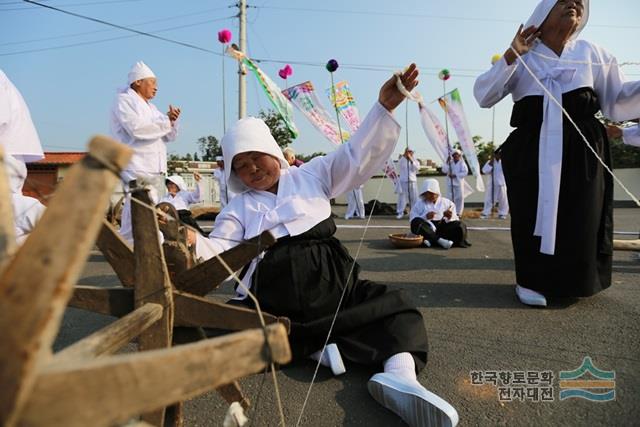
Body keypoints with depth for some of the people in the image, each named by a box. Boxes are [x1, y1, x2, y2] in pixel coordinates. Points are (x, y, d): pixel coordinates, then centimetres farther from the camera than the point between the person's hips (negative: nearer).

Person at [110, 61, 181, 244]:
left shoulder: (150, 107, 24)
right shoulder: (124, 100, 1)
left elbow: (170, 136, 21)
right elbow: (137, 128, -17)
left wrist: (172, 120, 1)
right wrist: (166, 122, -5)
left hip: (156, 170, 8)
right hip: (137, 169, -8)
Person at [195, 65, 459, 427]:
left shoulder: (311, 174, 16)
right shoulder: (239, 208, 17)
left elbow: (358, 157, 7)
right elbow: (220, 254, 6)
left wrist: (385, 108, -5)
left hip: (330, 283, 0)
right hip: (272, 299, 1)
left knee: (396, 305, -13)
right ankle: (323, 343, -21)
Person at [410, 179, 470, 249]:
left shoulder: (447, 202, 21)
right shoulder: (419, 204, 15)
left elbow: (456, 220, 13)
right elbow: (412, 220, 2)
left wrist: (450, 217, -11)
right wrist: (425, 217, -15)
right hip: (427, 229, -1)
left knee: (460, 225, -26)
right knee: (417, 221, -31)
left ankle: (431, 241, -37)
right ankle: (439, 240, -42)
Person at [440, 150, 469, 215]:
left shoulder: (462, 163, 2)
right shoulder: (450, 163, 6)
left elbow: (465, 172, -9)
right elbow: (444, 170, -6)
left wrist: (455, 175, -17)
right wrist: (447, 162, -14)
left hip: (459, 183, -1)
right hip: (450, 183, 1)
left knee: (459, 198, -1)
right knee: (450, 198, -1)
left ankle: (458, 213, 8)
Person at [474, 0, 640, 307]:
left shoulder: (591, 53, 13)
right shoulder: (521, 59, 7)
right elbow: (483, 96, -5)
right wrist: (510, 56, -12)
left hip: (582, 148, 2)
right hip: (531, 149, -2)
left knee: (580, 218, 3)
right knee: (534, 214, -3)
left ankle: (572, 281, 19)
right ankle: (531, 280, 9)